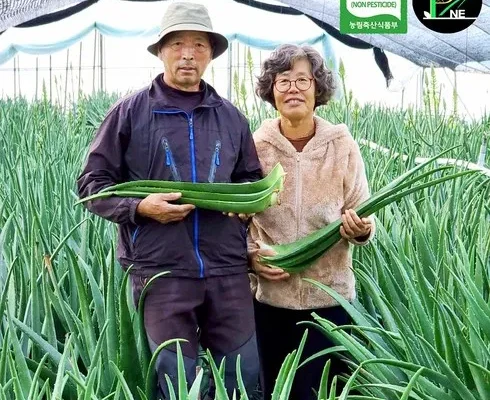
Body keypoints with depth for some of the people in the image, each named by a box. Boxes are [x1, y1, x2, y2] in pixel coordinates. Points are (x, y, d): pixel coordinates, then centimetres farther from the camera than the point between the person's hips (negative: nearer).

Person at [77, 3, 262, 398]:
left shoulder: (231, 117, 11)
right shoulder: (130, 111, 0)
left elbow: (252, 179, 21)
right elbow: (93, 183, 1)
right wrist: (139, 207, -15)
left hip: (227, 268, 3)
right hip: (161, 269, -3)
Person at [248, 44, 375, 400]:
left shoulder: (342, 145, -5)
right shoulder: (256, 145, -4)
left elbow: (363, 215, 0)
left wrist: (360, 230, -22)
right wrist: (250, 254, -11)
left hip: (329, 293, 0)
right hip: (270, 293, 1)